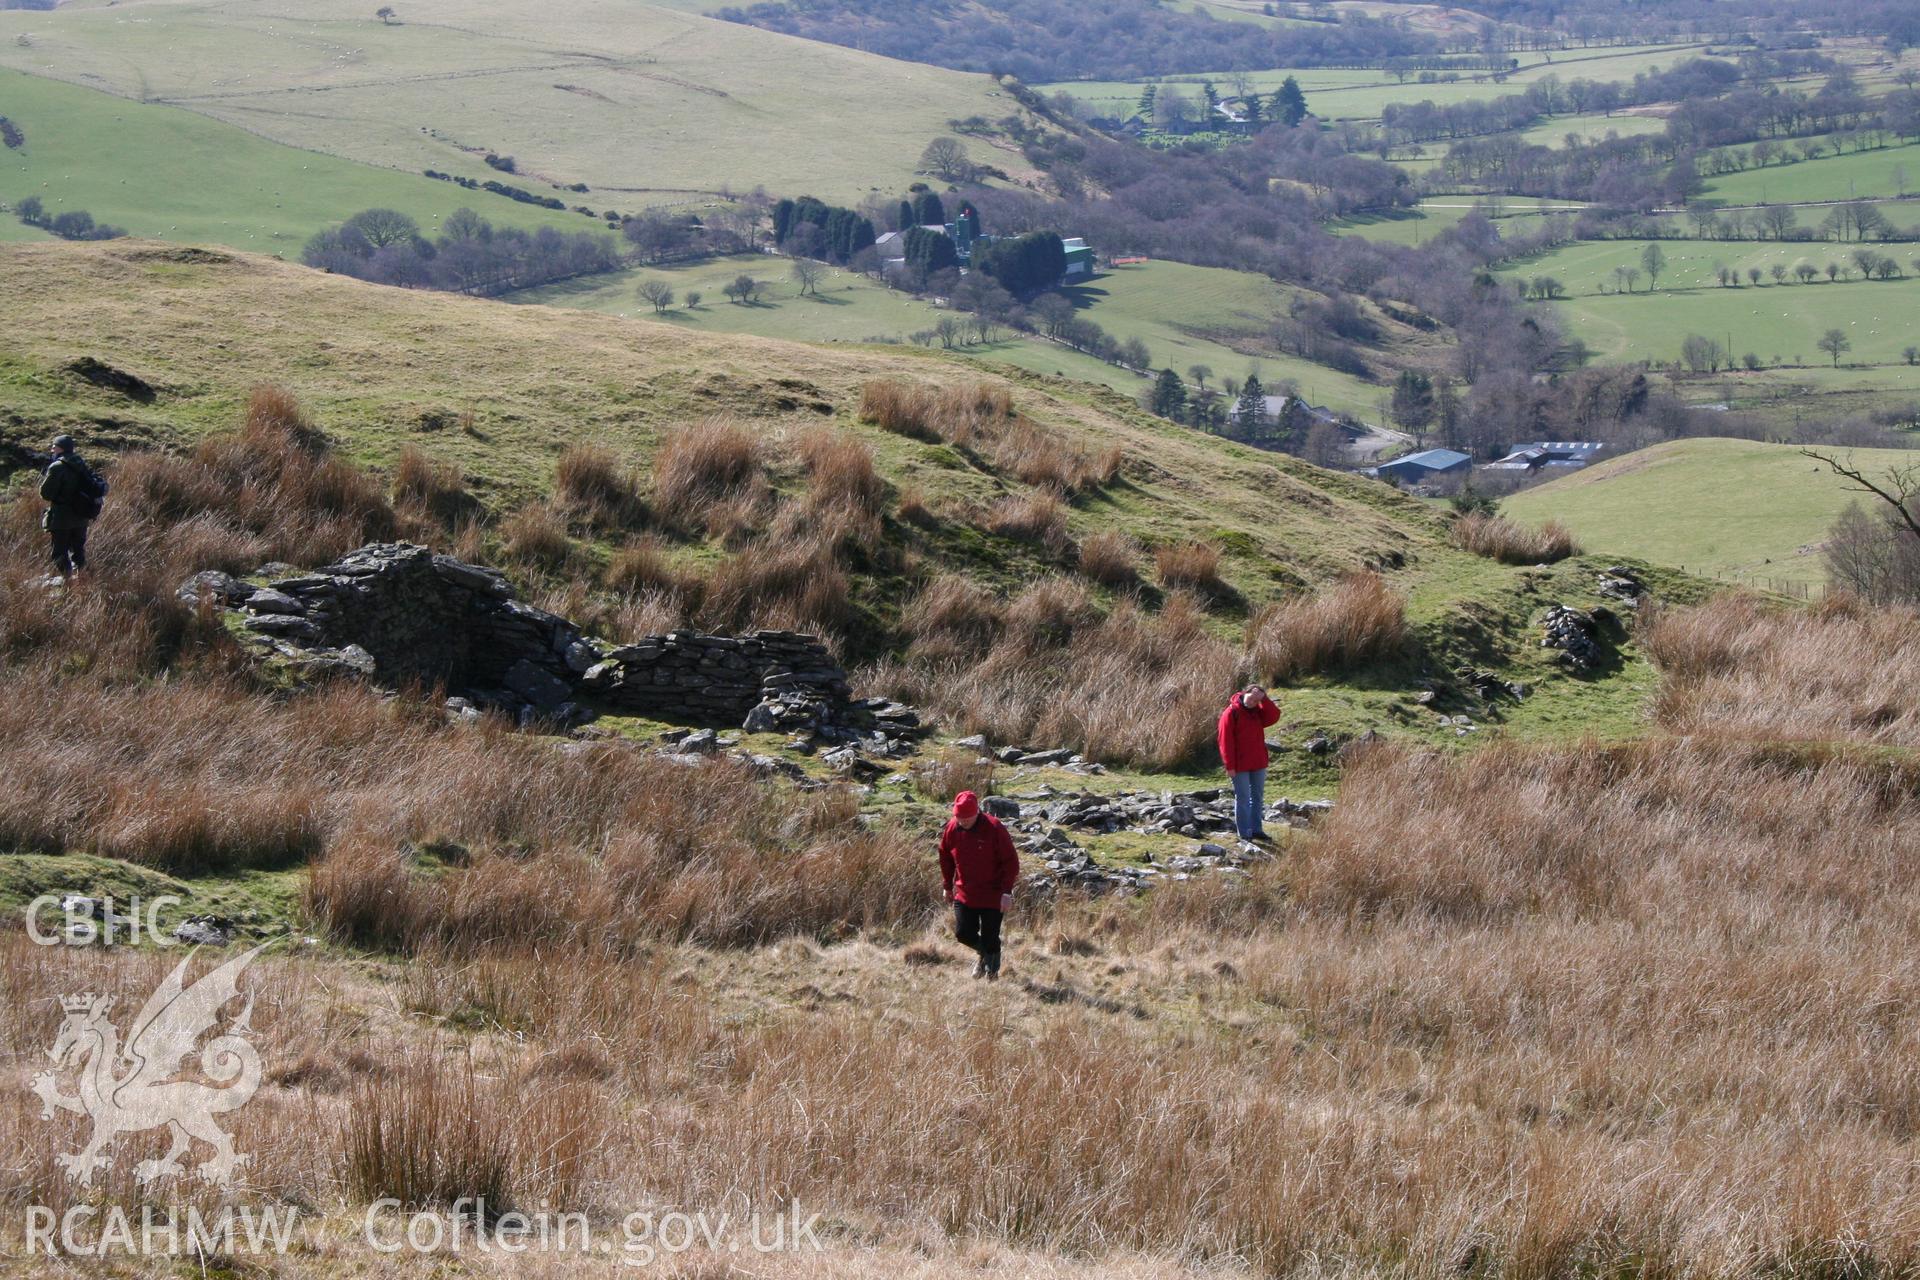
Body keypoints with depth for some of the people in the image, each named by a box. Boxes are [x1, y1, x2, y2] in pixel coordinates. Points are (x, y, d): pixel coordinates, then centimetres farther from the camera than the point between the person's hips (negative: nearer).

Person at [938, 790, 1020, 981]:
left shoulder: (994, 829, -19)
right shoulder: (952, 829, -6)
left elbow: (1011, 861, -14)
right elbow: (946, 859, 11)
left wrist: (1006, 891, -18)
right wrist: (948, 886, 14)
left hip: (992, 896, -4)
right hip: (964, 893, 4)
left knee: (990, 938, 3)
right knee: (964, 934, -1)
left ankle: (992, 968, 30)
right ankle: (983, 954, 31)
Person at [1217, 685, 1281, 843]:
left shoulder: (1258, 712, 7)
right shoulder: (1231, 713, -12)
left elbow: (1274, 716, -8)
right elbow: (1226, 741, -14)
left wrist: (1264, 699, -14)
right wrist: (1230, 765, -17)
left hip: (1258, 764, 6)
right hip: (1240, 765, -6)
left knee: (1258, 797, 13)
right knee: (1243, 799, -1)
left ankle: (1256, 829, 23)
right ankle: (1244, 834, 2)